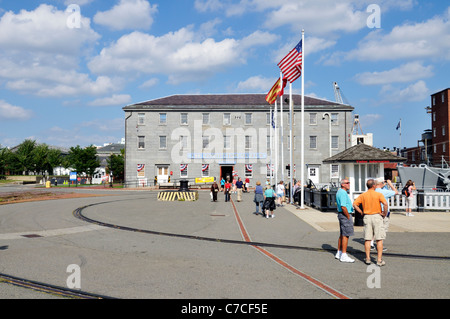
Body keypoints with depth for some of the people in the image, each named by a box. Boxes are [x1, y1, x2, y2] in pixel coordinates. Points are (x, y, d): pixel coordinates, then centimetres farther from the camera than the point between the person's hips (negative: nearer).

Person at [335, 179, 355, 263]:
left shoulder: (339, 192, 16)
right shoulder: (343, 193, -17)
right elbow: (343, 207, -24)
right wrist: (348, 217, -16)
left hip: (341, 214, 11)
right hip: (345, 215, -11)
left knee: (342, 234, 15)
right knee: (346, 235, -8)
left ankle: (339, 253, 23)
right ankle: (344, 256, -6)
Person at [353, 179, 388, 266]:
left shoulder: (362, 195, 4)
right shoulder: (379, 194, -6)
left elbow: (355, 204, -2)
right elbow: (385, 204, -20)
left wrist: (361, 212, 6)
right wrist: (384, 213, -7)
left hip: (367, 217, 3)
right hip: (377, 216, -3)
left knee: (367, 239, 8)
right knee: (379, 239, 3)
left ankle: (367, 258, 13)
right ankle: (379, 260, 3)